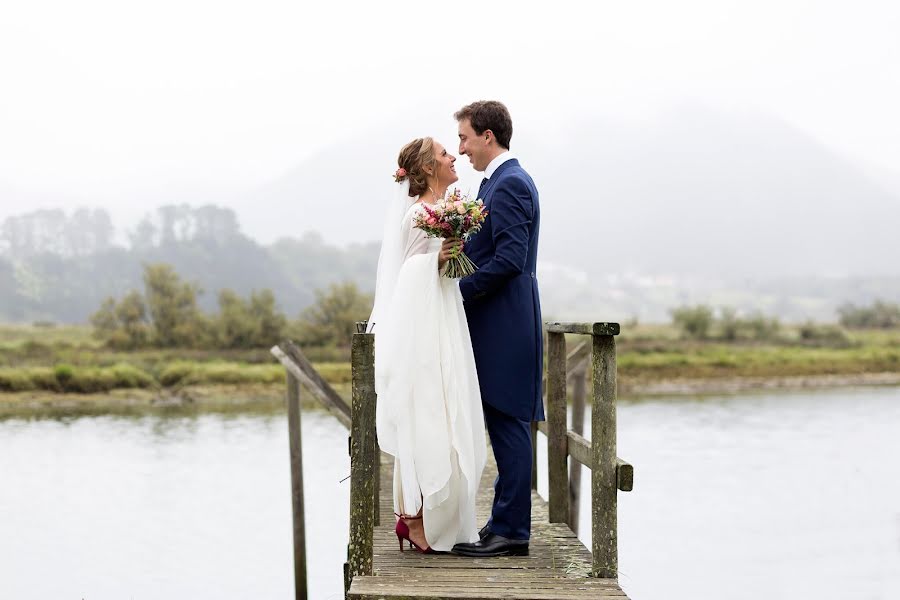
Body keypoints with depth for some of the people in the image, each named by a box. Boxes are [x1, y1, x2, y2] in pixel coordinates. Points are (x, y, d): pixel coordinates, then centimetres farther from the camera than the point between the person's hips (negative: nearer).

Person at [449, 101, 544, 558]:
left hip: (505, 326, -10)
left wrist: (460, 290, -14)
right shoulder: (501, 181, 18)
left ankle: (511, 530, -3)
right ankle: (507, 524, 16)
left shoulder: (510, 184, -13)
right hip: (495, 326, 10)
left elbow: (510, 258, -21)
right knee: (504, 427, 11)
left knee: (508, 425, -6)